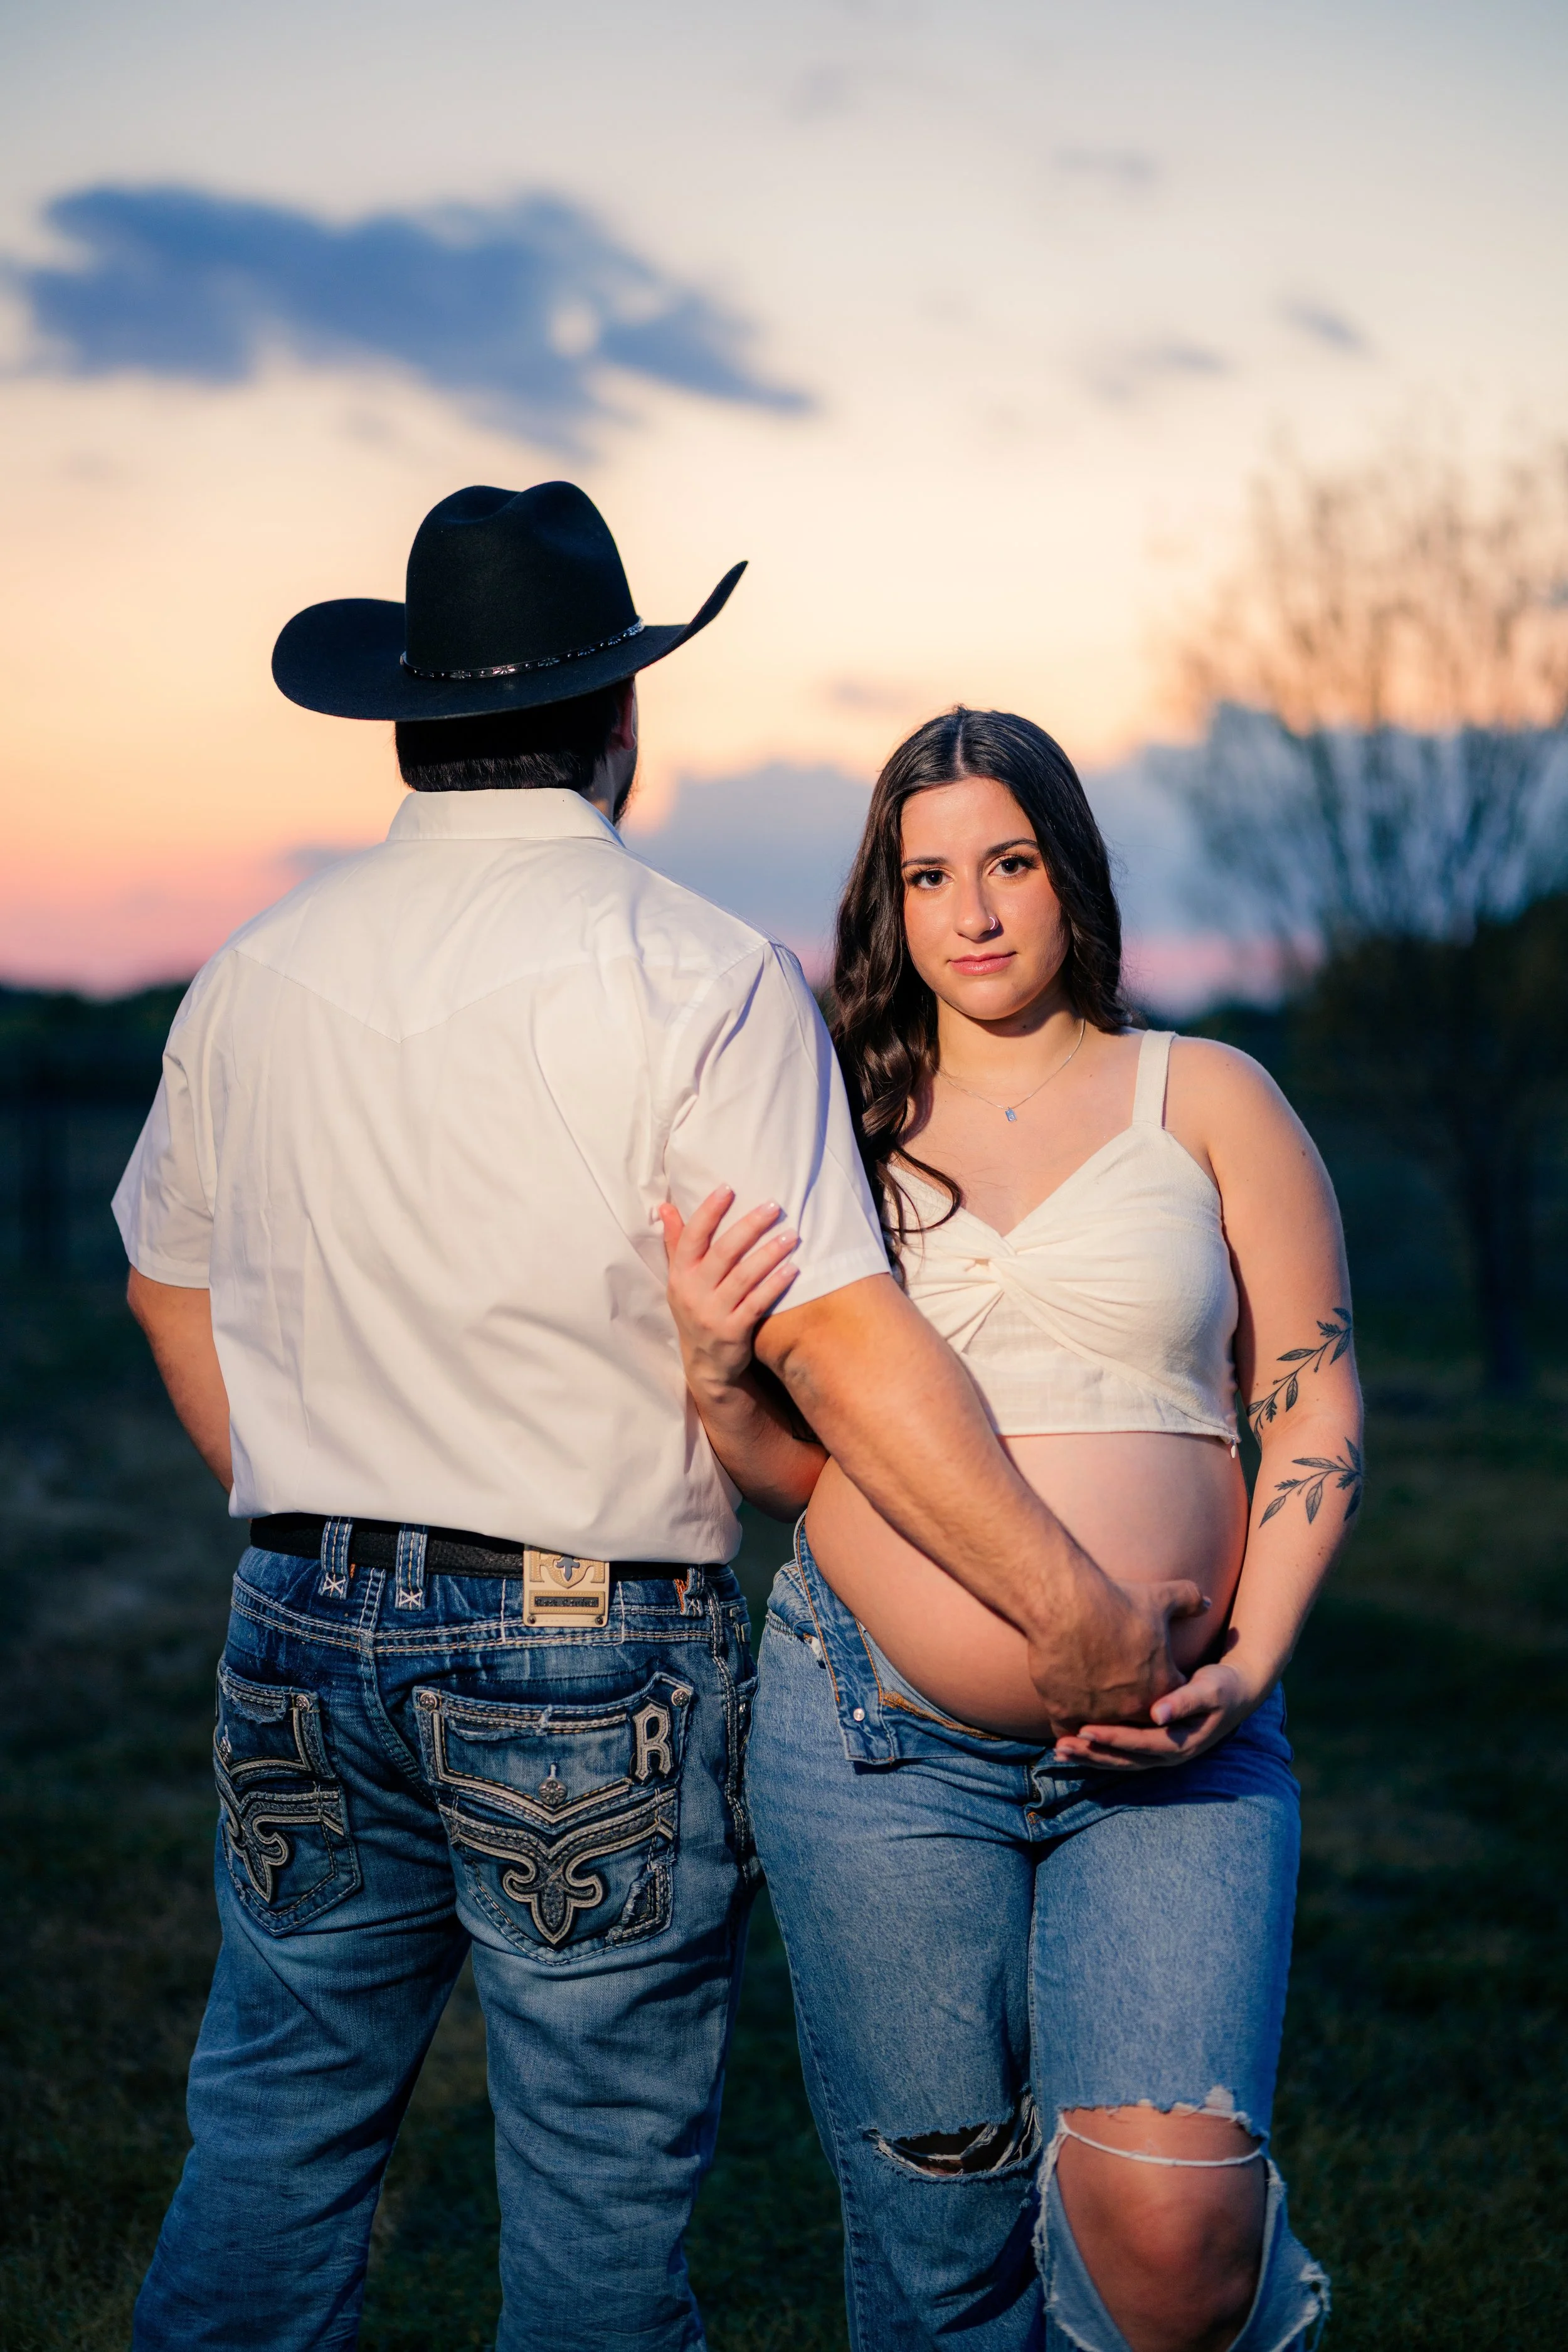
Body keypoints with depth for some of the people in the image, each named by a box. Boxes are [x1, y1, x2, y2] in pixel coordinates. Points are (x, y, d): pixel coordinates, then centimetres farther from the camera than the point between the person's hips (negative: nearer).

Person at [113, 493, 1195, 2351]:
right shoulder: (694, 976, -12)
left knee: (273, 2144, 17)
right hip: (592, 1650, -5)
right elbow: (838, 1343, -19)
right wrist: (1074, 1612, -14)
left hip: (305, 1637, 5)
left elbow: (169, 1284, 18)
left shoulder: (252, 974, 6)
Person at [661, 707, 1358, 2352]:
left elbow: (1314, 1402, 7)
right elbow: (793, 1463, 14)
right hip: (878, 1731, 1)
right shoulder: (842, 1129, 11)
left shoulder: (1207, 1100, 8)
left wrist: (1248, 1661, -6)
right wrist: (713, 1369, -8)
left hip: (1168, 1745, -1)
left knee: (1167, 2216, -18)